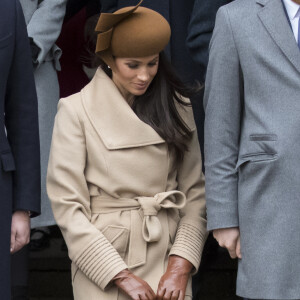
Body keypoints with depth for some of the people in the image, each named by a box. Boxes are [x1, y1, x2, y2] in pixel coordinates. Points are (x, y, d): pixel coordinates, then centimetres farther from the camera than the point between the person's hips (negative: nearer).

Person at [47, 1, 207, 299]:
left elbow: (195, 193, 7)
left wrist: (180, 268, -6)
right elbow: (68, 206, -6)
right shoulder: (76, 111, -1)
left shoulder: (176, 107, 9)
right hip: (99, 258, -2)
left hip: (166, 254, 3)